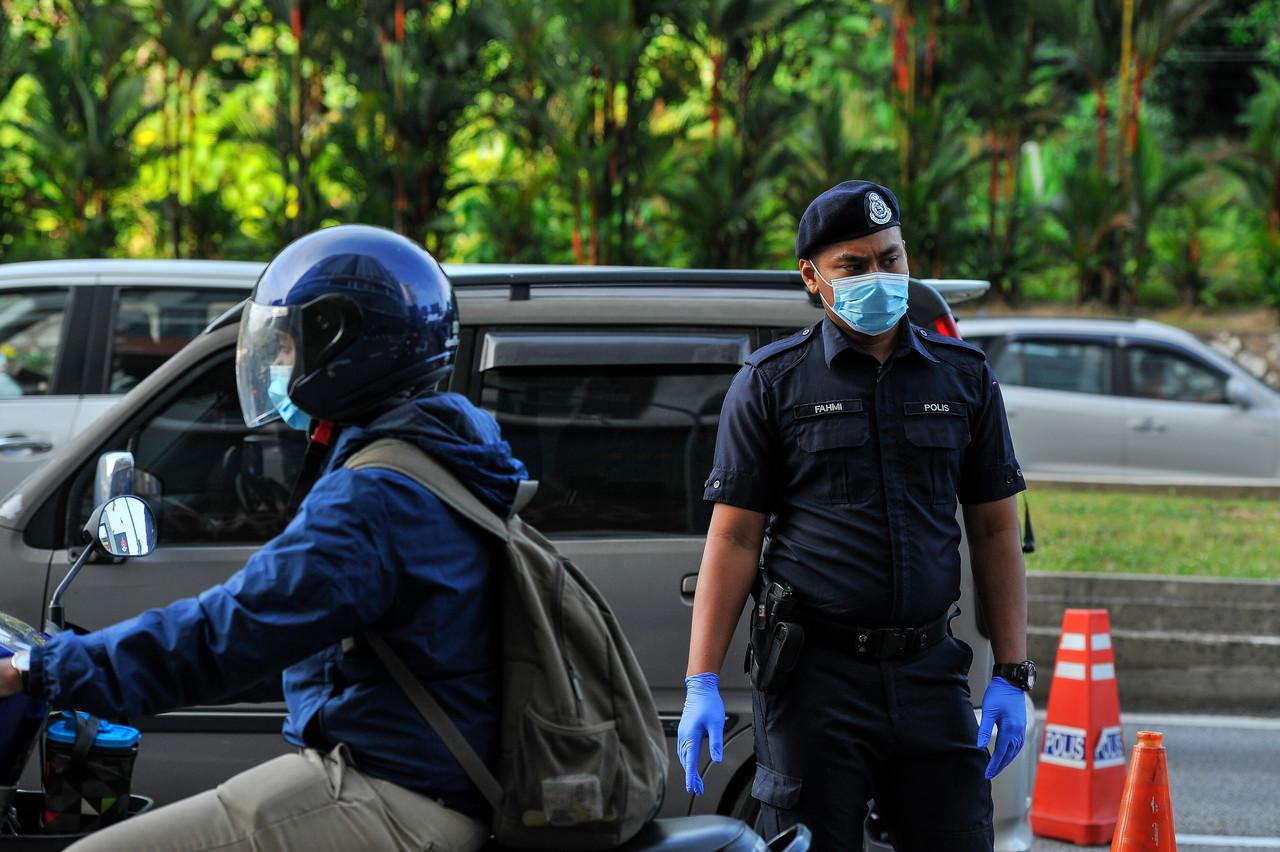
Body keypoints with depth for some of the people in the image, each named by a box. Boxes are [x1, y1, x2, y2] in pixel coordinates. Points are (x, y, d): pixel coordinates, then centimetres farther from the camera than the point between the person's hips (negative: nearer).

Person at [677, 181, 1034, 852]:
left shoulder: (963, 378, 11)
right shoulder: (770, 383, 2)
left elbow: (995, 531, 12)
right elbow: (733, 538, 0)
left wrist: (1011, 676, 5)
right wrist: (701, 683, -8)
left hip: (929, 671, 3)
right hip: (814, 674, -2)